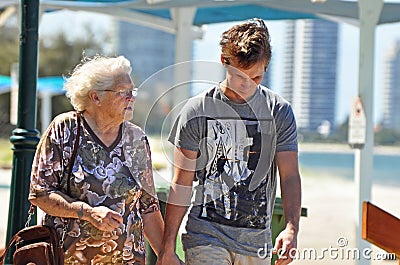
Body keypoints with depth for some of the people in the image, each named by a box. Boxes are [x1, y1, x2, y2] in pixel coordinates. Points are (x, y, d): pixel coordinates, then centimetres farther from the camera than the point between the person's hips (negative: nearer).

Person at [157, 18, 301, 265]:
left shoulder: (280, 112, 3)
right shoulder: (197, 111, -2)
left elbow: (290, 177, 0)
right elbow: (181, 184, 1)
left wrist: (292, 228, -18)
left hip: (257, 240, 3)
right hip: (205, 236, -2)